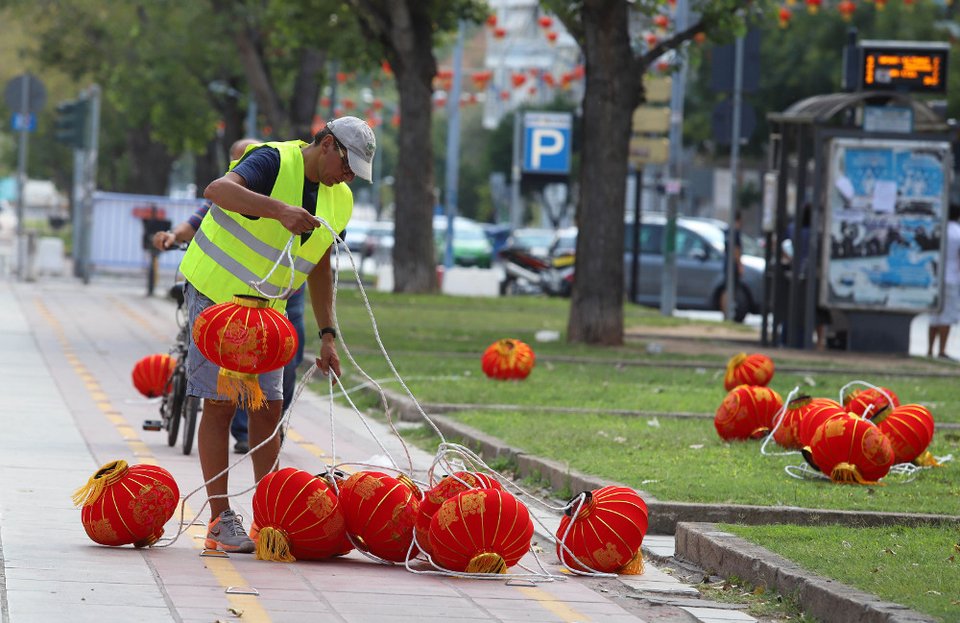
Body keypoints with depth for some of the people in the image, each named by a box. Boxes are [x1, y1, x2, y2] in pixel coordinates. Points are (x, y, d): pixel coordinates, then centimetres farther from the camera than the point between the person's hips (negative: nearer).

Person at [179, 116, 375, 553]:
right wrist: (279, 210, -51)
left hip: (267, 308, 7)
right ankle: (220, 521, -4)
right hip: (216, 293, -7)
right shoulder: (274, 162, -18)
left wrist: (327, 335, 10)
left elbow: (319, 268, 16)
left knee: (268, 408, 2)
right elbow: (218, 190, -38)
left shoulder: (339, 201, 5)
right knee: (221, 404, -6)